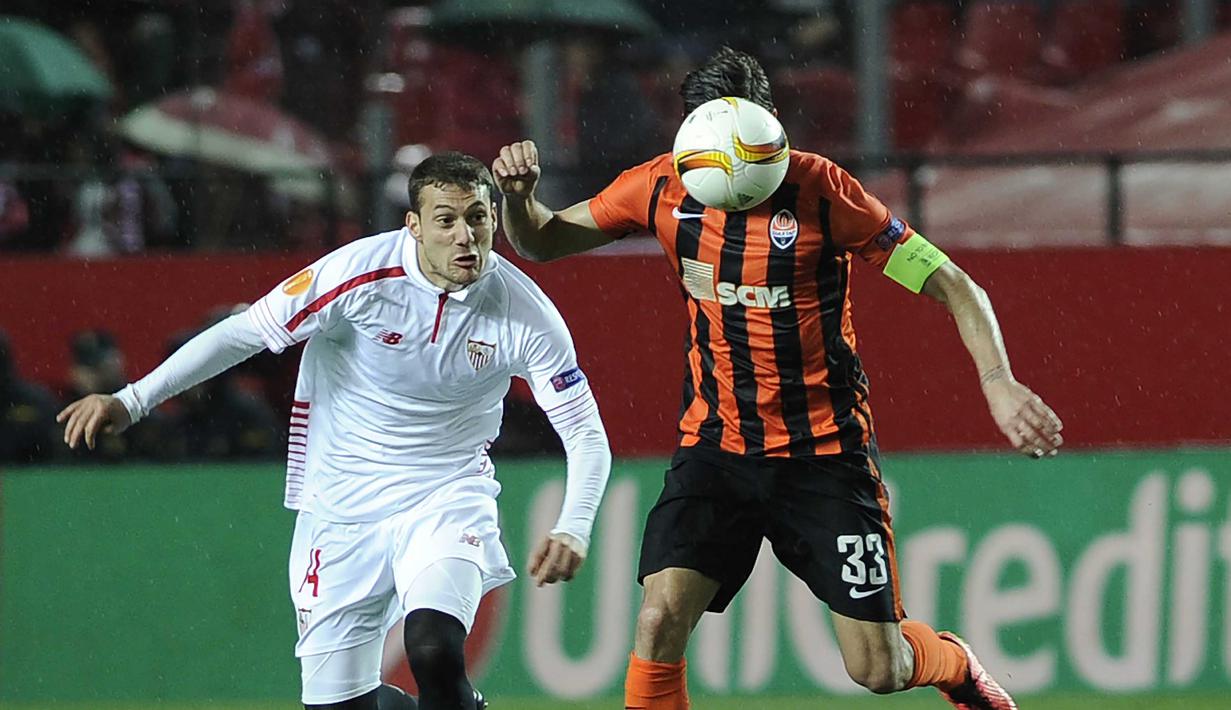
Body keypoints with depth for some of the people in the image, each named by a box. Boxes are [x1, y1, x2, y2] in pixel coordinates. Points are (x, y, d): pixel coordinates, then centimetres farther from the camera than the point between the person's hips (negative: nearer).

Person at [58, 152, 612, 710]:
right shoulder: (360, 272, -17)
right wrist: (132, 401, -14)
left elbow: (587, 438, -9)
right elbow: (245, 332, -9)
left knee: (434, 653, -29)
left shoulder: (525, 312, -14)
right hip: (342, 510, 1)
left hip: (447, 498, -1)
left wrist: (572, 531, -28)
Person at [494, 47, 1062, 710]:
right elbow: (540, 243, 10)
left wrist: (998, 381, -27)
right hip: (714, 449, 3)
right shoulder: (663, 188, -4)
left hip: (824, 452, -3)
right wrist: (519, 195, -13)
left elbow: (955, 287, -11)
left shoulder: (820, 192, -15)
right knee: (658, 623, -18)